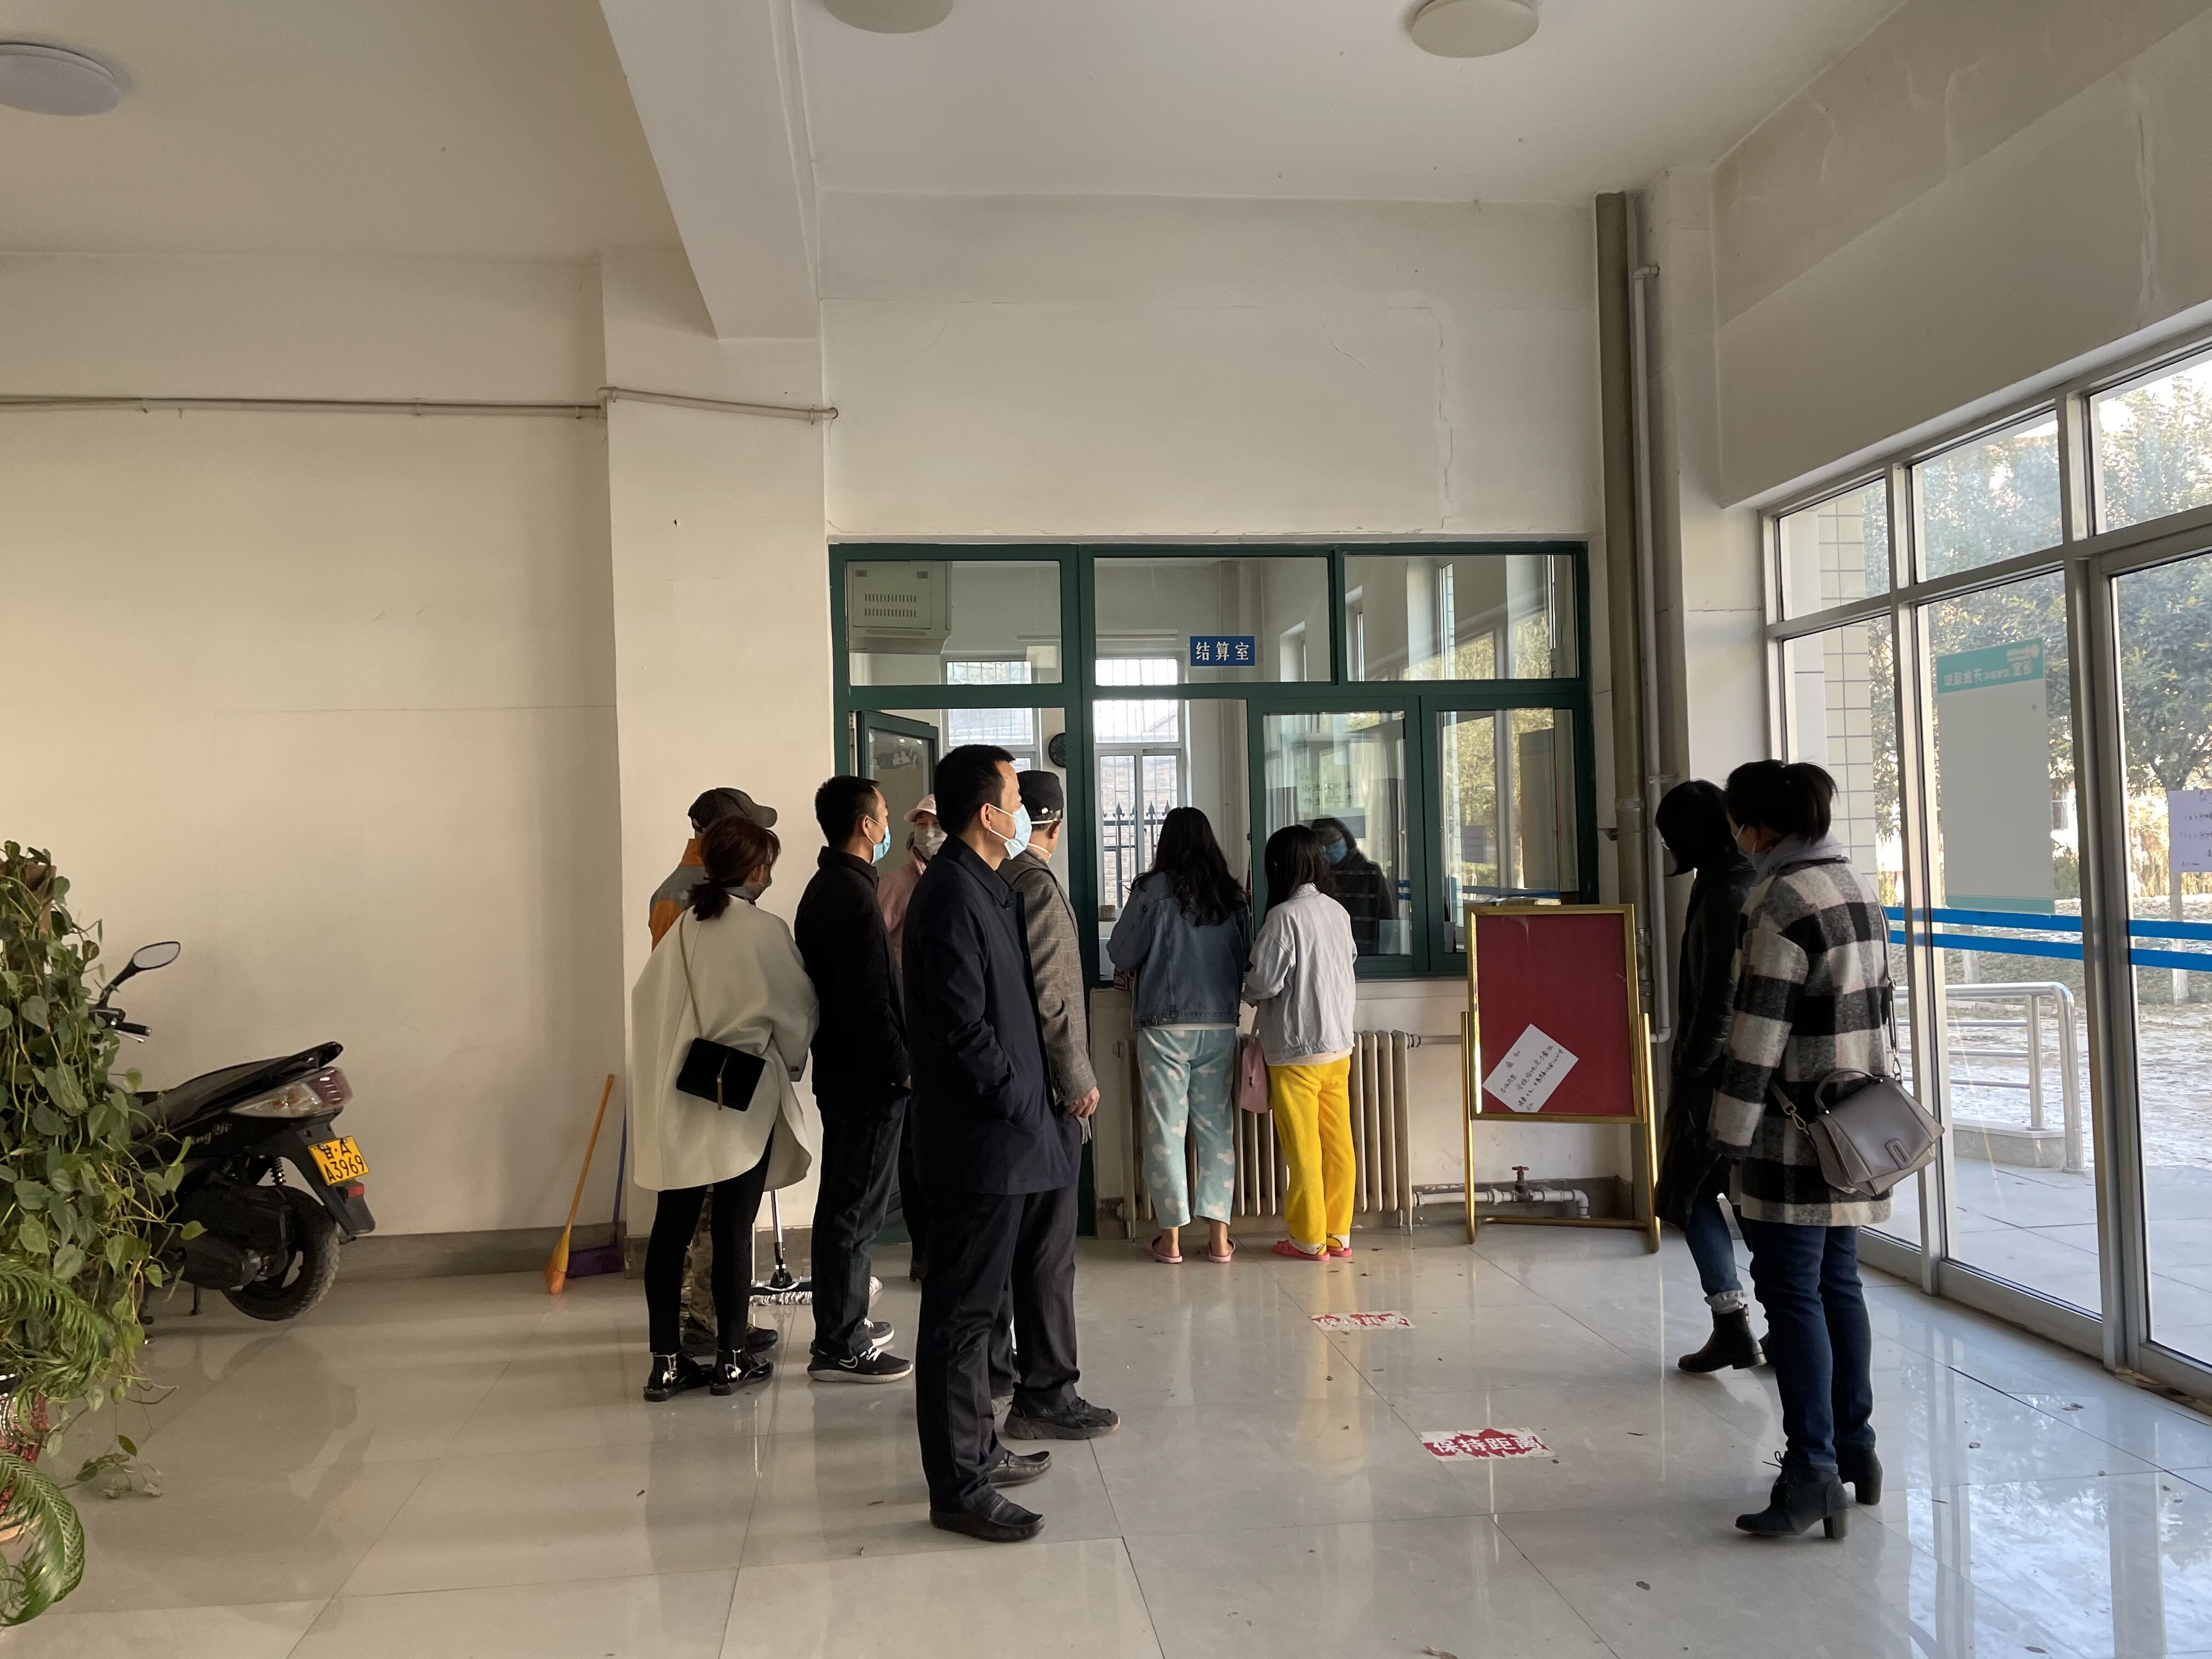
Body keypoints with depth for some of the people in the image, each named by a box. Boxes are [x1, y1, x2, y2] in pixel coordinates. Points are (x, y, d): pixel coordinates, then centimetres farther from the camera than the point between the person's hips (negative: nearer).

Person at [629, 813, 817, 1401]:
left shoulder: (680, 929, 2)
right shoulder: (766, 932, -10)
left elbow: (645, 1004, 5)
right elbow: (796, 1015, -4)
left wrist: (666, 1073, 15)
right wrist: (790, 1066, 15)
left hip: (679, 1099, 5)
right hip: (746, 1099, -5)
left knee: (672, 1226, 9)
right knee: (733, 1229, 3)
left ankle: (667, 1361, 14)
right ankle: (730, 1359, 12)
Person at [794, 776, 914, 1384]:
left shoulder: (821, 889, 13)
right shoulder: (855, 895, -18)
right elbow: (870, 998, -23)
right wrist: (902, 1066, -16)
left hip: (840, 1067, 11)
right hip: (868, 1076, -11)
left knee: (844, 1200, 18)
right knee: (856, 1207, -4)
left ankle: (844, 1323, 30)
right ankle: (839, 1347, 2)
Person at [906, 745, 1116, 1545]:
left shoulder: (984, 887, 15)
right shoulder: (954, 895, -17)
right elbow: (964, 1029, -22)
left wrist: (1043, 1094, 14)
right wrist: (1019, 1102, -13)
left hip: (1010, 1134, 10)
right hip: (979, 1139, -10)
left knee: (977, 1300, 17)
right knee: (963, 1311, -2)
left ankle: (976, 1451, 29)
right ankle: (959, 1487, 7)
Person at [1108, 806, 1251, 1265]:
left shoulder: (1154, 889, -8)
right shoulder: (1233, 895, 3)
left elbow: (1122, 955, -4)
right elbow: (1246, 960, 9)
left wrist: (1129, 968, 19)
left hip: (1165, 1025, -3)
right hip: (1220, 1025, 3)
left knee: (1165, 1128, 4)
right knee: (1217, 1127, 9)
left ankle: (1171, 1236, 8)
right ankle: (1218, 1235, 10)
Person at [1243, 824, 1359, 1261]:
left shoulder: (1284, 916, -15)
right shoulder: (1339, 912, 5)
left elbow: (1265, 982, -16)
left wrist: (1249, 992, 5)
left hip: (1295, 1049, -7)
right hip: (1340, 1044, 7)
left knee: (1303, 1148, 2)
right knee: (1337, 1142, 11)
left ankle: (1309, 1239, 10)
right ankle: (1339, 1234, 17)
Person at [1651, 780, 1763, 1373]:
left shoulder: (1723, 894, -16)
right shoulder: (1753, 883, 12)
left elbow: (1720, 995, -20)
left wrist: (1691, 1067, -13)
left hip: (1722, 1070, -9)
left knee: (1690, 1193, 3)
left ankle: (1733, 1327, 4)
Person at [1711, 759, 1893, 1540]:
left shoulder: (1783, 904, -17)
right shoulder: (1859, 891, 11)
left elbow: (1760, 1031, -20)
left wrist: (1731, 1130, -15)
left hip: (1795, 1135, -9)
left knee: (1792, 1294, -4)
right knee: (1837, 1282, 17)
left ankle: (1813, 1474, -1)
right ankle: (1854, 1447, 27)